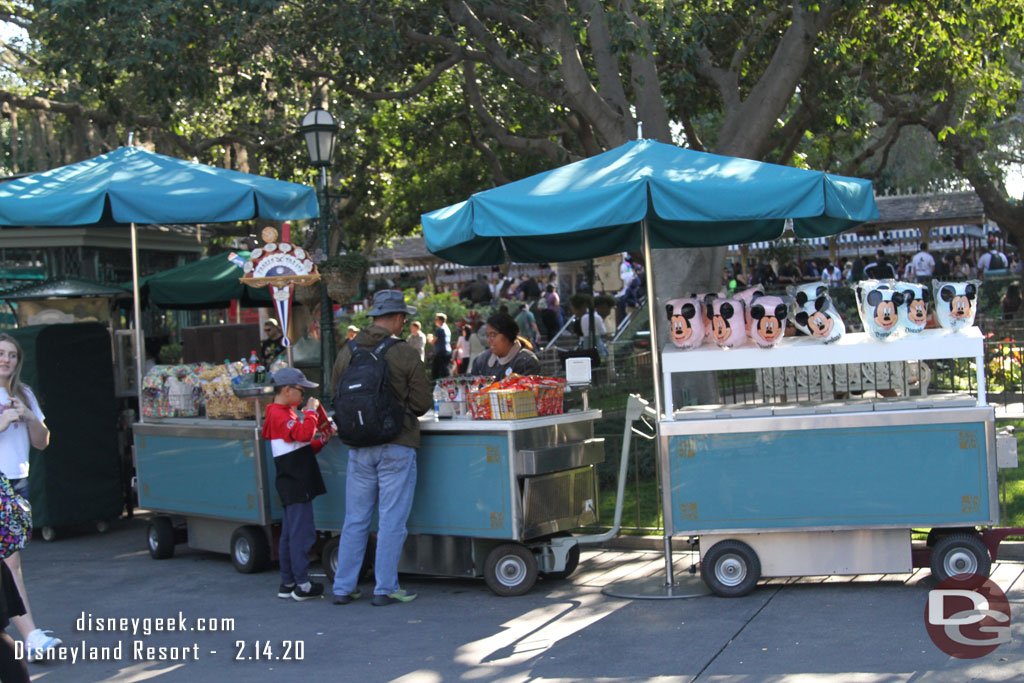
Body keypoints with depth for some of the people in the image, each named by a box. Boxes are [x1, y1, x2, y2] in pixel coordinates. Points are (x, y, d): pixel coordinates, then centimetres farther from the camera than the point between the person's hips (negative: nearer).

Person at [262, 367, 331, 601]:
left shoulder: (286, 413, 20)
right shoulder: (280, 415, -13)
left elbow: (302, 447, 24)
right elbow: (303, 433, -29)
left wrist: (321, 440, 10)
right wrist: (310, 411, -17)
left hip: (294, 485, 11)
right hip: (295, 484, -11)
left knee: (290, 534, 13)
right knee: (302, 533, -9)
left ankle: (287, 584, 18)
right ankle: (302, 586, -6)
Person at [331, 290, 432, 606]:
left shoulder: (347, 353, 1)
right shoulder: (406, 355, -10)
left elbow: (336, 397, 9)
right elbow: (423, 403, -6)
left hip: (358, 447, 4)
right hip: (397, 446, -4)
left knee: (355, 519, 13)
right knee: (391, 521, 4)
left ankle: (343, 588, 17)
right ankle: (385, 589, 7)